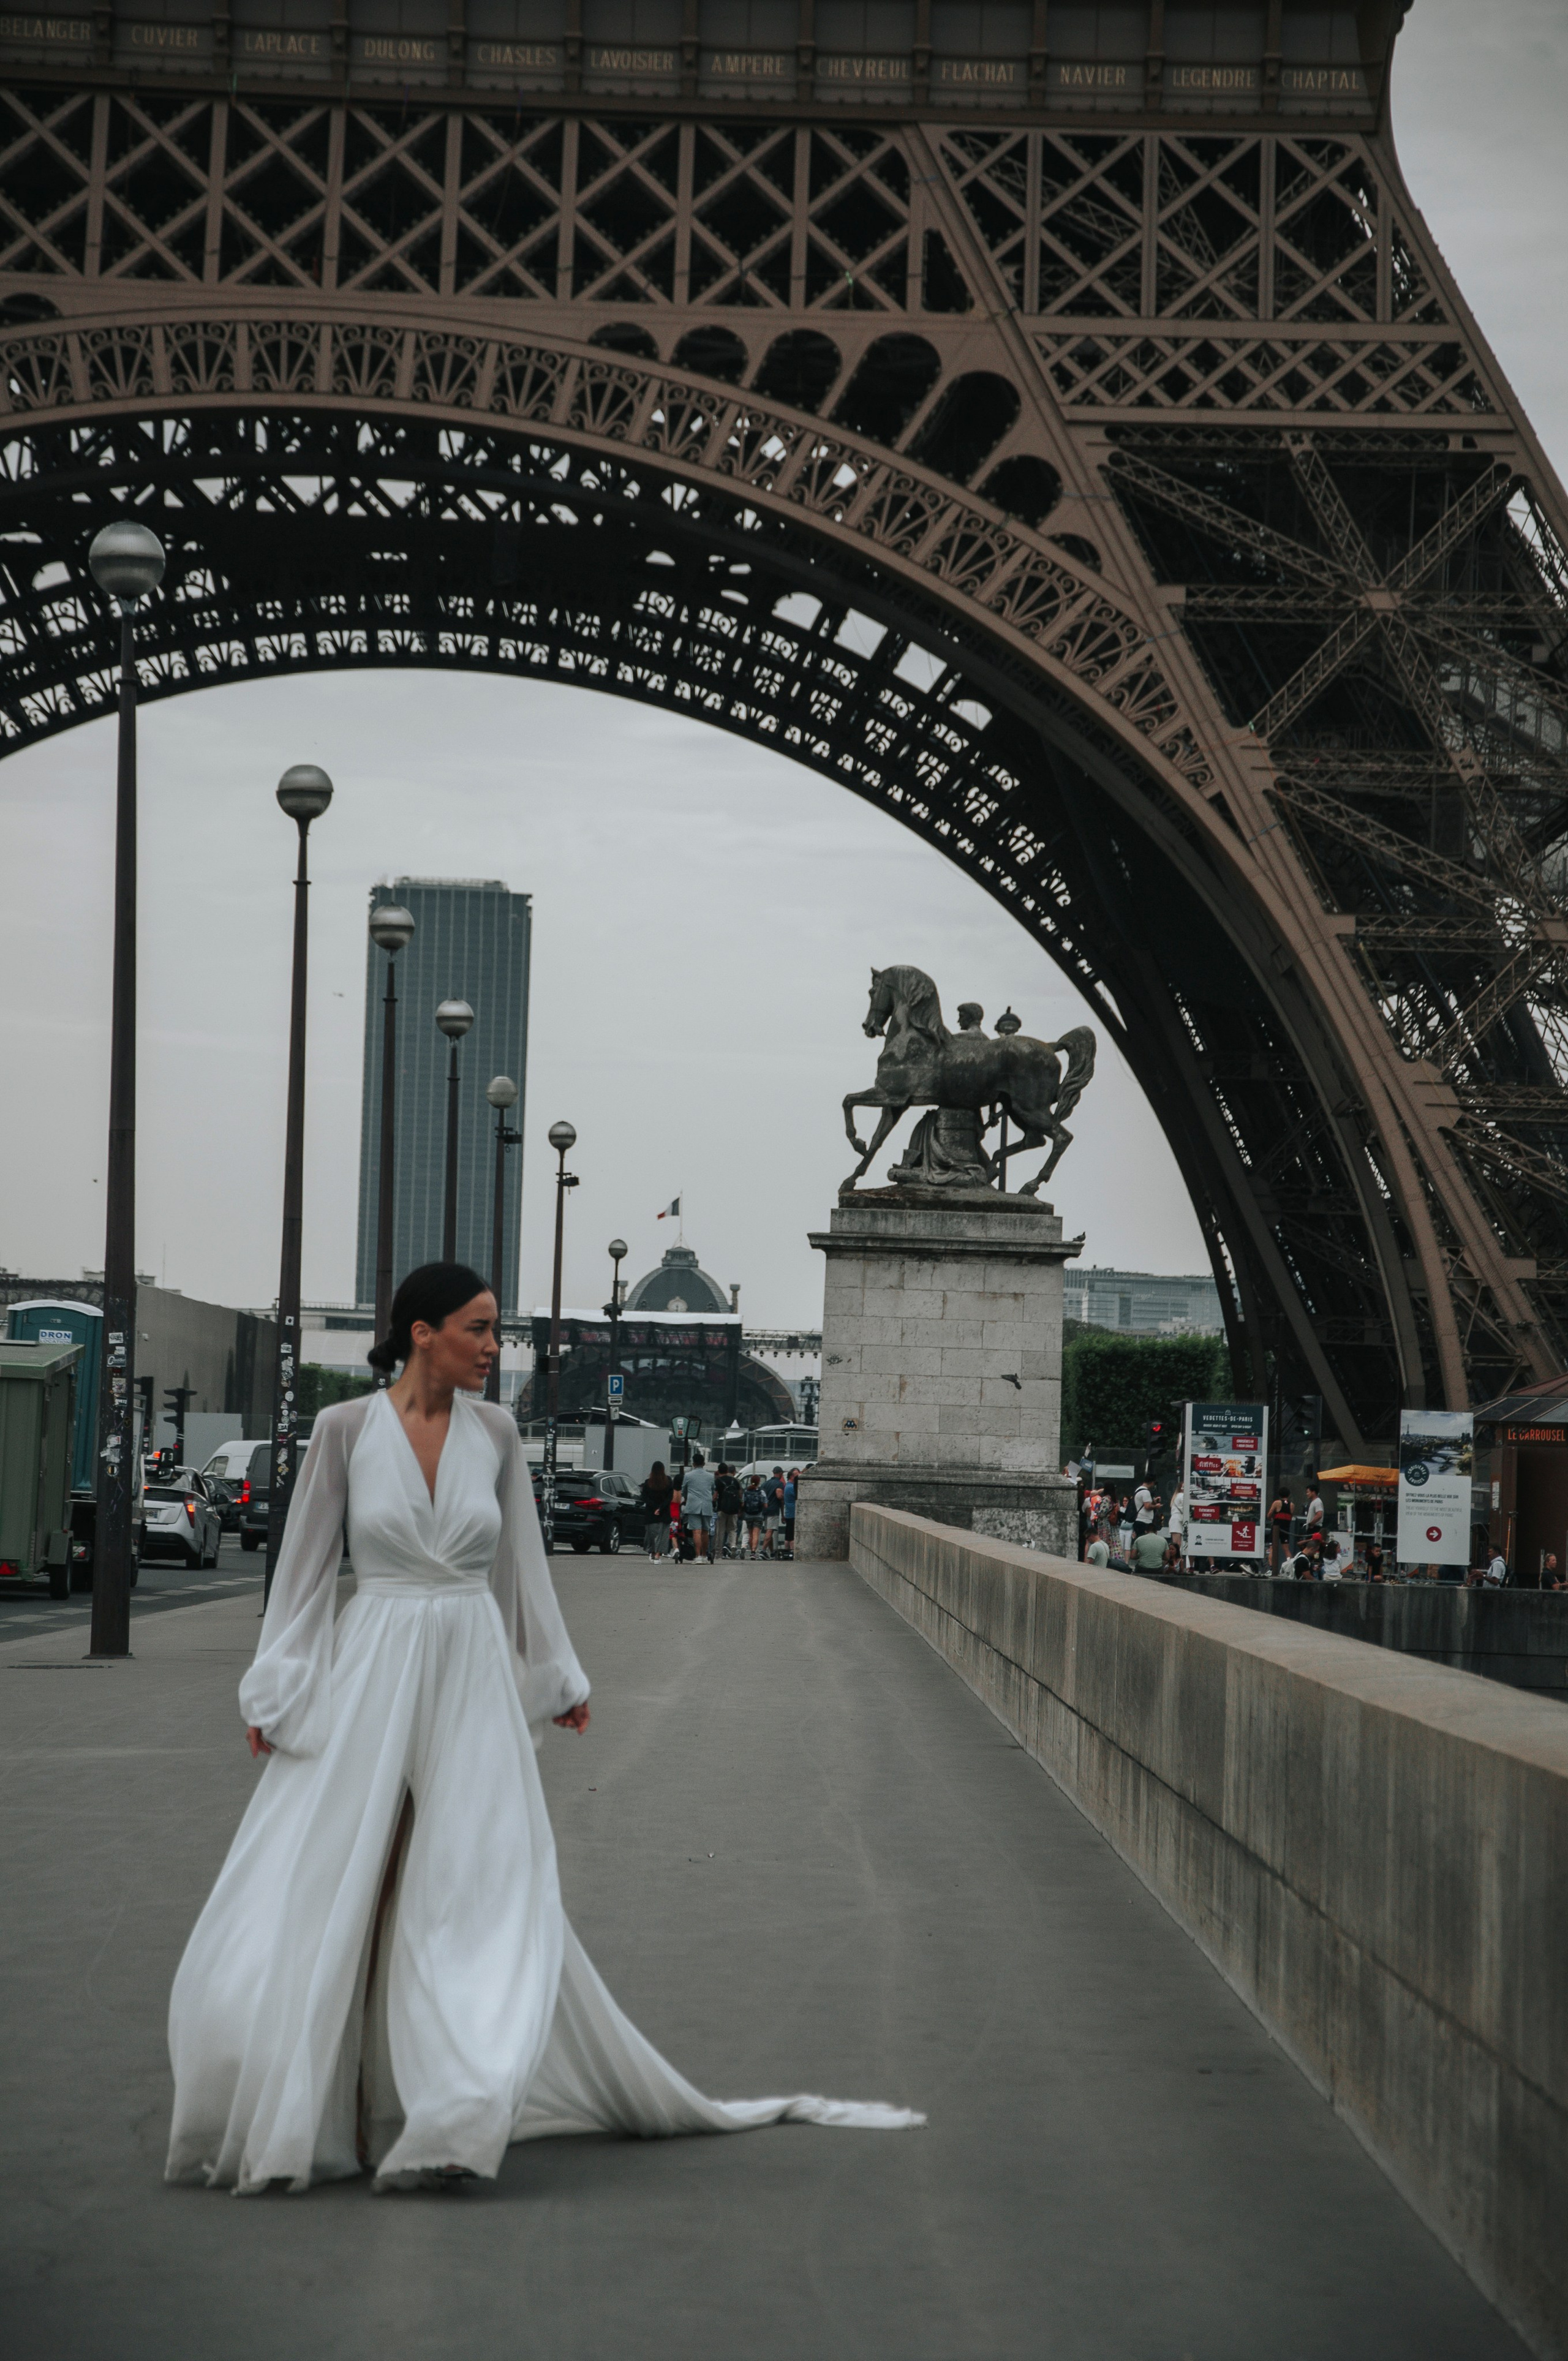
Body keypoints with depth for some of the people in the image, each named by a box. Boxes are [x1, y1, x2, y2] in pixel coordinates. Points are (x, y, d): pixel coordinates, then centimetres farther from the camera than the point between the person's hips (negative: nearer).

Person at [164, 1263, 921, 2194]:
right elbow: (307, 1563, 2)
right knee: (324, 1898, 0)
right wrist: (273, 1692, 0)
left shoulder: (495, 1432, 4)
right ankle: (293, 2115, 14)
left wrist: (557, 1679, 19)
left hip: (474, 1681, 2)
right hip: (369, 1675, -2)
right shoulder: (346, 1428, -4)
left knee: (474, 1894, -2)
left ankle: (452, 2122, 2)